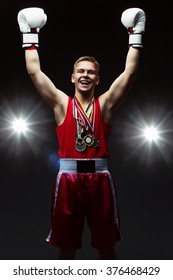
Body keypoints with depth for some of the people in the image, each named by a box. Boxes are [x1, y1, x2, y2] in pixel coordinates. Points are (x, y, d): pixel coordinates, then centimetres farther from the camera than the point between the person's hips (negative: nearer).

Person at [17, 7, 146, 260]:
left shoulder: (105, 104, 6)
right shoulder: (61, 103, 5)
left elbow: (130, 71, 3)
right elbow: (34, 71, 3)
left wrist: (135, 36, 4)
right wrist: (30, 36, 5)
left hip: (99, 177, 1)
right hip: (68, 177, 0)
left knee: (106, 244, 12)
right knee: (66, 245, 11)